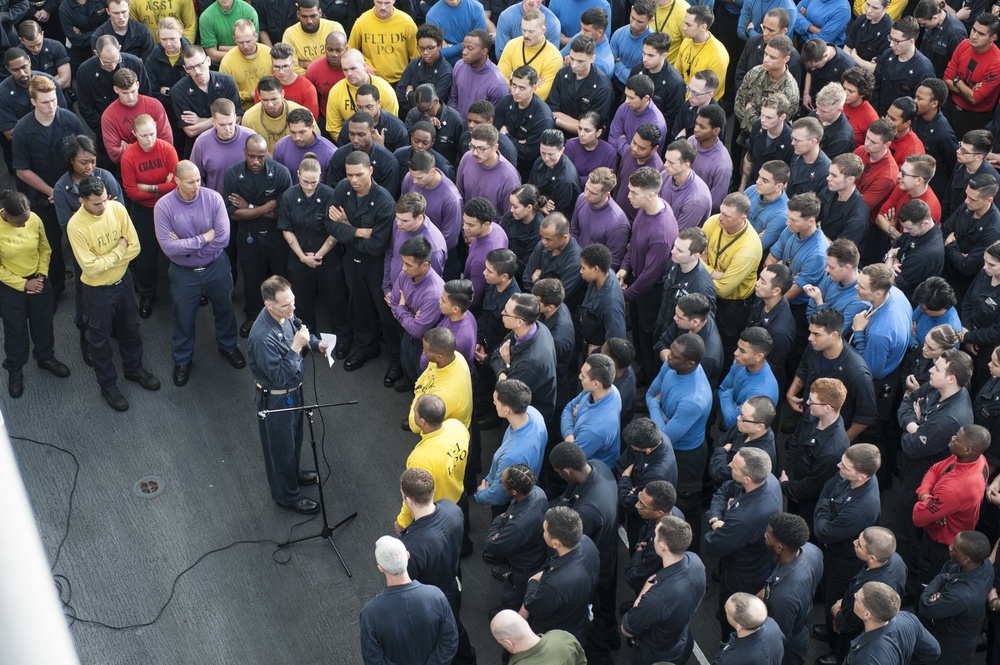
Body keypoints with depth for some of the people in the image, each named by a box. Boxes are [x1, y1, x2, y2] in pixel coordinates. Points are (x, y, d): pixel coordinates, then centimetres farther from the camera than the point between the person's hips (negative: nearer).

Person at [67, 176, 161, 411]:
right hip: (97, 290, -5)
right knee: (100, 339, 16)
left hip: (123, 280, 5)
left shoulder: (117, 208, -16)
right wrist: (118, 250, -20)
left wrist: (106, 261, -18)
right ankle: (108, 384, 37)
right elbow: (90, 268, -28)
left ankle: (134, 369, 50)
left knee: (130, 328, 25)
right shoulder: (76, 226, -29)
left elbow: (135, 247, -12)